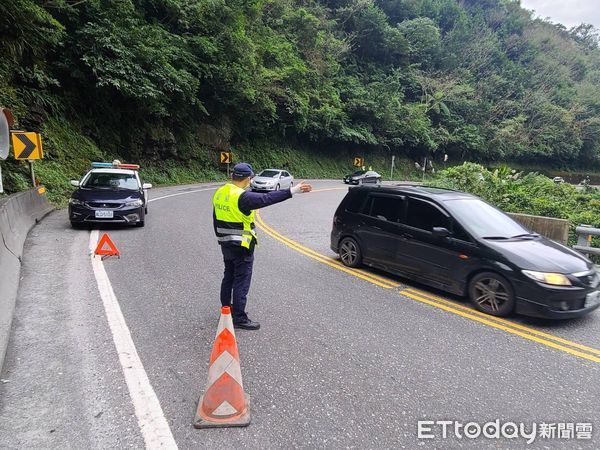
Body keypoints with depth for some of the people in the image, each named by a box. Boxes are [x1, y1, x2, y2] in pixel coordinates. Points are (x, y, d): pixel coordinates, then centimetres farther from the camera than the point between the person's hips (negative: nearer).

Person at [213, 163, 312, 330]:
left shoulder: (219, 193, 5)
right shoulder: (242, 197, -22)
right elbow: (267, 198, -28)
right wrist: (293, 191, -27)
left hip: (225, 244, 9)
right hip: (241, 246, -9)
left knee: (228, 277, 20)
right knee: (241, 282, 0)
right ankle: (239, 319, 7)